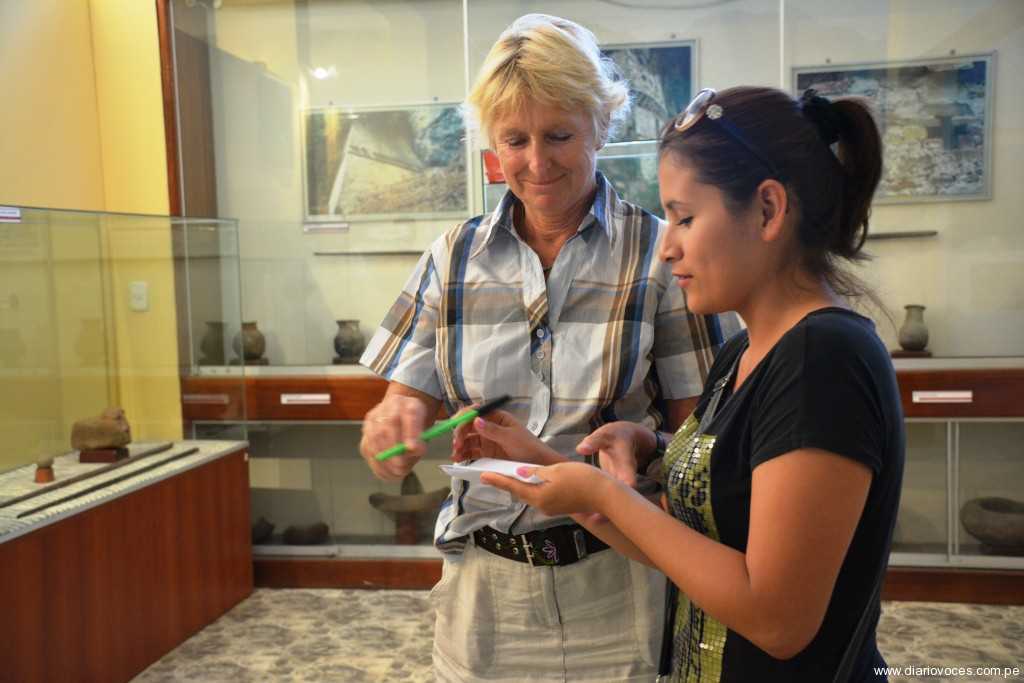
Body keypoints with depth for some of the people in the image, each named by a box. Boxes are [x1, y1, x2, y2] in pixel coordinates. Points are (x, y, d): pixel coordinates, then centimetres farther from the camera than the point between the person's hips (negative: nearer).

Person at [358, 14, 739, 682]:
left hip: (617, 583, -2)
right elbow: (409, 410, 2)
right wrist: (395, 425, -21)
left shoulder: (660, 252, -7)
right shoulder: (455, 256, 1)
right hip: (483, 583, 3)